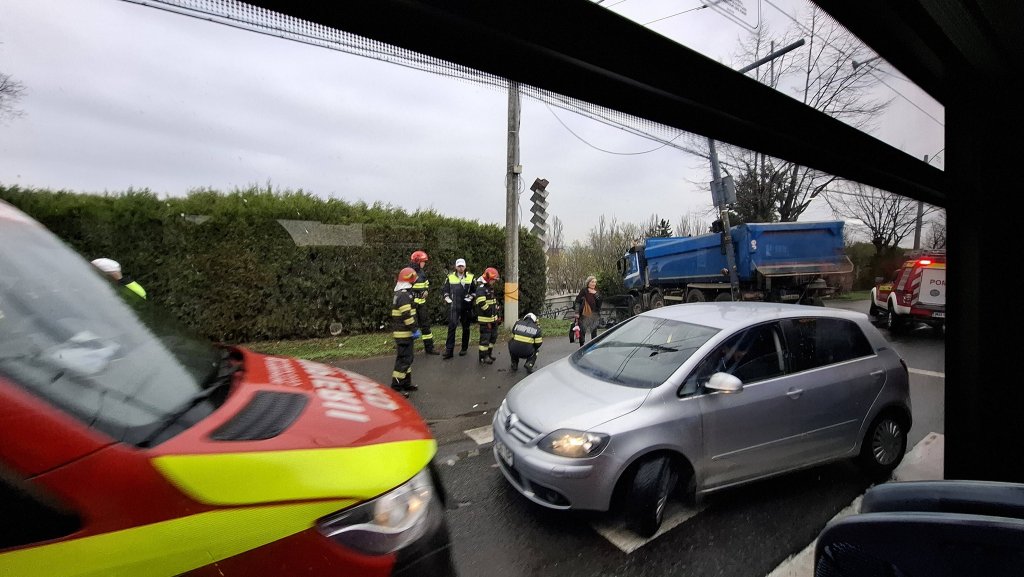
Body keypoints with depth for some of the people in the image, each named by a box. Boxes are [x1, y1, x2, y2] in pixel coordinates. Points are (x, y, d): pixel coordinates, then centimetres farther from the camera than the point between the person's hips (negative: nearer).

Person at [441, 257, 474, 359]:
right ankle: (449, 350, -4)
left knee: (466, 328, 10)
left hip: (466, 306, 1)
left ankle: (464, 348, 23)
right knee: (451, 327, -8)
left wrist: (470, 297, -4)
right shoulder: (450, 276, 3)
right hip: (453, 306, 0)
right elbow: (444, 289, 11)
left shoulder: (470, 277, 1)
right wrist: (448, 299, 0)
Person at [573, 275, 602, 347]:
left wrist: (595, 294, -14)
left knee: (594, 332, 8)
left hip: (594, 315, 4)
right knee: (582, 332, 1)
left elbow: (600, 302, -4)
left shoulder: (597, 292, 9)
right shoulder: (584, 291, -4)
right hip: (584, 315, -3)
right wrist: (577, 313, -10)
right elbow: (577, 302, -5)